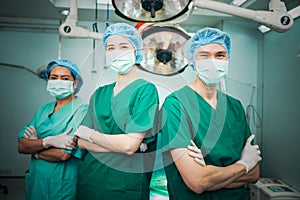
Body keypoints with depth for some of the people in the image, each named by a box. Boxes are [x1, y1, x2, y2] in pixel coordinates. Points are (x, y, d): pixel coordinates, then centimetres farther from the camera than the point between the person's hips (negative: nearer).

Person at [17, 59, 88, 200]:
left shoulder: (82, 110, -15)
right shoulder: (44, 109, 5)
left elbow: (64, 155, -23)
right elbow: (21, 146, -4)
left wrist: (34, 146, -7)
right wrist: (47, 141, -22)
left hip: (62, 187, -5)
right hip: (35, 181, 6)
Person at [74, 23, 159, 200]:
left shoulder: (146, 90, -10)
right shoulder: (100, 93, 6)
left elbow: (130, 144, -19)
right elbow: (81, 142, -1)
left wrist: (89, 134, -7)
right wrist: (119, 145, -15)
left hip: (126, 183, -4)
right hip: (89, 177, 5)